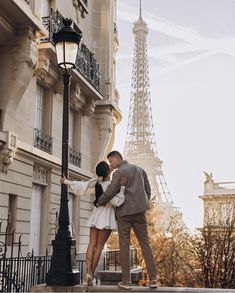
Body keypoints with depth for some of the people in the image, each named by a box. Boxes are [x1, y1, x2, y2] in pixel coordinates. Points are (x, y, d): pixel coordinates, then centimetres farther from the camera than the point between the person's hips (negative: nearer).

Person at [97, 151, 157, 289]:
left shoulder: (118, 172, -5)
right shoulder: (140, 170, 15)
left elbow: (110, 192, -10)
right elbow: (148, 190, 14)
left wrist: (99, 202, 6)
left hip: (124, 212, -4)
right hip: (139, 212, 4)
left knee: (124, 246, 3)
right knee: (145, 244, 5)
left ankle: (126, 281, 3)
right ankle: (153, 279, -1)